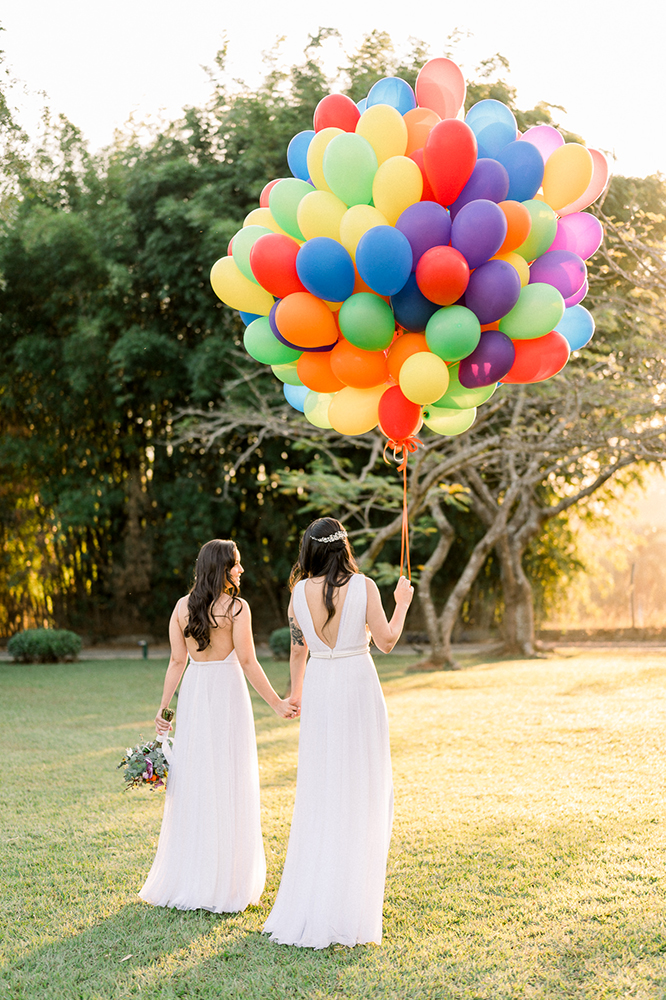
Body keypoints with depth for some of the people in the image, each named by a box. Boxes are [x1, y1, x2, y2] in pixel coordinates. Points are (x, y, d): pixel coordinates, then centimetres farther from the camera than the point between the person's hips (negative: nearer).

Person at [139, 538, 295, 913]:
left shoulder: (182, 607, 5)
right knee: (228, 785, 2)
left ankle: (185, 879, 16)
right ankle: (224, 883, 6)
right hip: (227, 692, -5)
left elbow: (177, 661, 4)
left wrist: (164, 706, 9)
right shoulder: (236, 608, -9)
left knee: (192, 785, 10)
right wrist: (277, 703, -6)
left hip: (193, 694, 5)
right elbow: (248, 662, -11)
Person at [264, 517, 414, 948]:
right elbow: (386, 641, -5)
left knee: (318, 792, 10)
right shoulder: (363, 586, -8)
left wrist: (295, 692, 25)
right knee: (362, 790, 5)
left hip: (319, 688, 3)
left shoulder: (300, 591, 0)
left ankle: (310, 904, 15)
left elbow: (298, 648, 10)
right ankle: (352, 902, 7)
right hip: (358, 685, -3)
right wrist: (402, 603, 11)